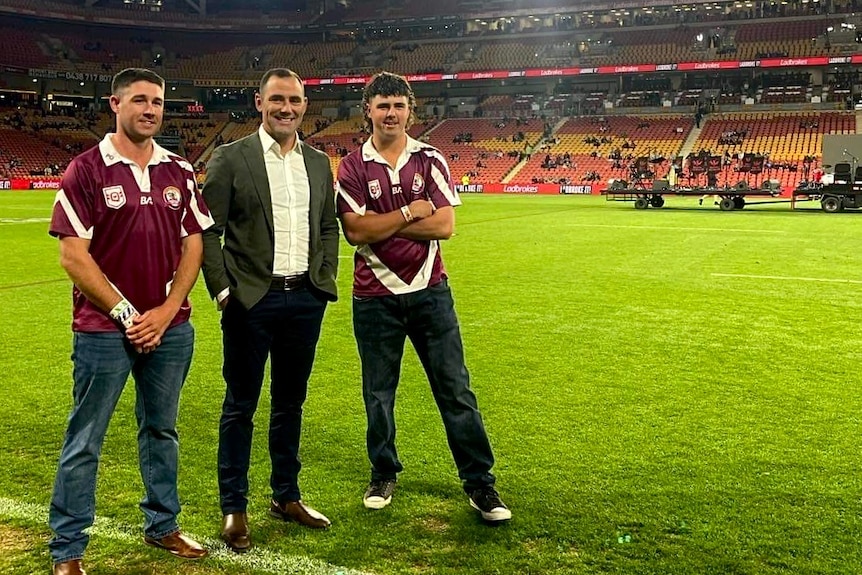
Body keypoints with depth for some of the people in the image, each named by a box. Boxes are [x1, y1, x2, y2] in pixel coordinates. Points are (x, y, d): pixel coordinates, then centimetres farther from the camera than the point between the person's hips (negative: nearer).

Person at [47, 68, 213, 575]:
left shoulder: (180, 171, 7)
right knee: (85, 441, 4)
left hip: (171, 327, 4)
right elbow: (73, 255, -9)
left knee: (162, 430, 16)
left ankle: (163, 525, 31)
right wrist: (124, 312, -12)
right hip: (103, 329, -4)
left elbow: (193, 244, 6)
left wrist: (167, 310, -5)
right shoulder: (86, 170, -5)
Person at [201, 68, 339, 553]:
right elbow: (207, 231, -5)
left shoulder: (319, 163, 10)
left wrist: (326, 281, 5)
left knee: (291, 403, 15)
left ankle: (287, 497, 29)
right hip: (252, 300, -4)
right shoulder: (231, 158, -4)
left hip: (305, 301, 4)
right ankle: (234, 508, 19)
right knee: (241, 406, 6)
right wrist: (223, 289, -11)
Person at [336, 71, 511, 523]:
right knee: (378, 393, 12)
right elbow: (355, 231, -12)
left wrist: (381, 225, -11)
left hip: (429, 291, 1)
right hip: (374, 296, 0)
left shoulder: (430, 160, 3)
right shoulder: (352, 167, 0)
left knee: (456, 389, 3)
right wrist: (409, 213, -11)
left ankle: (479, 482, 13)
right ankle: (383, 475, 30)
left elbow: (445, 224, -8)